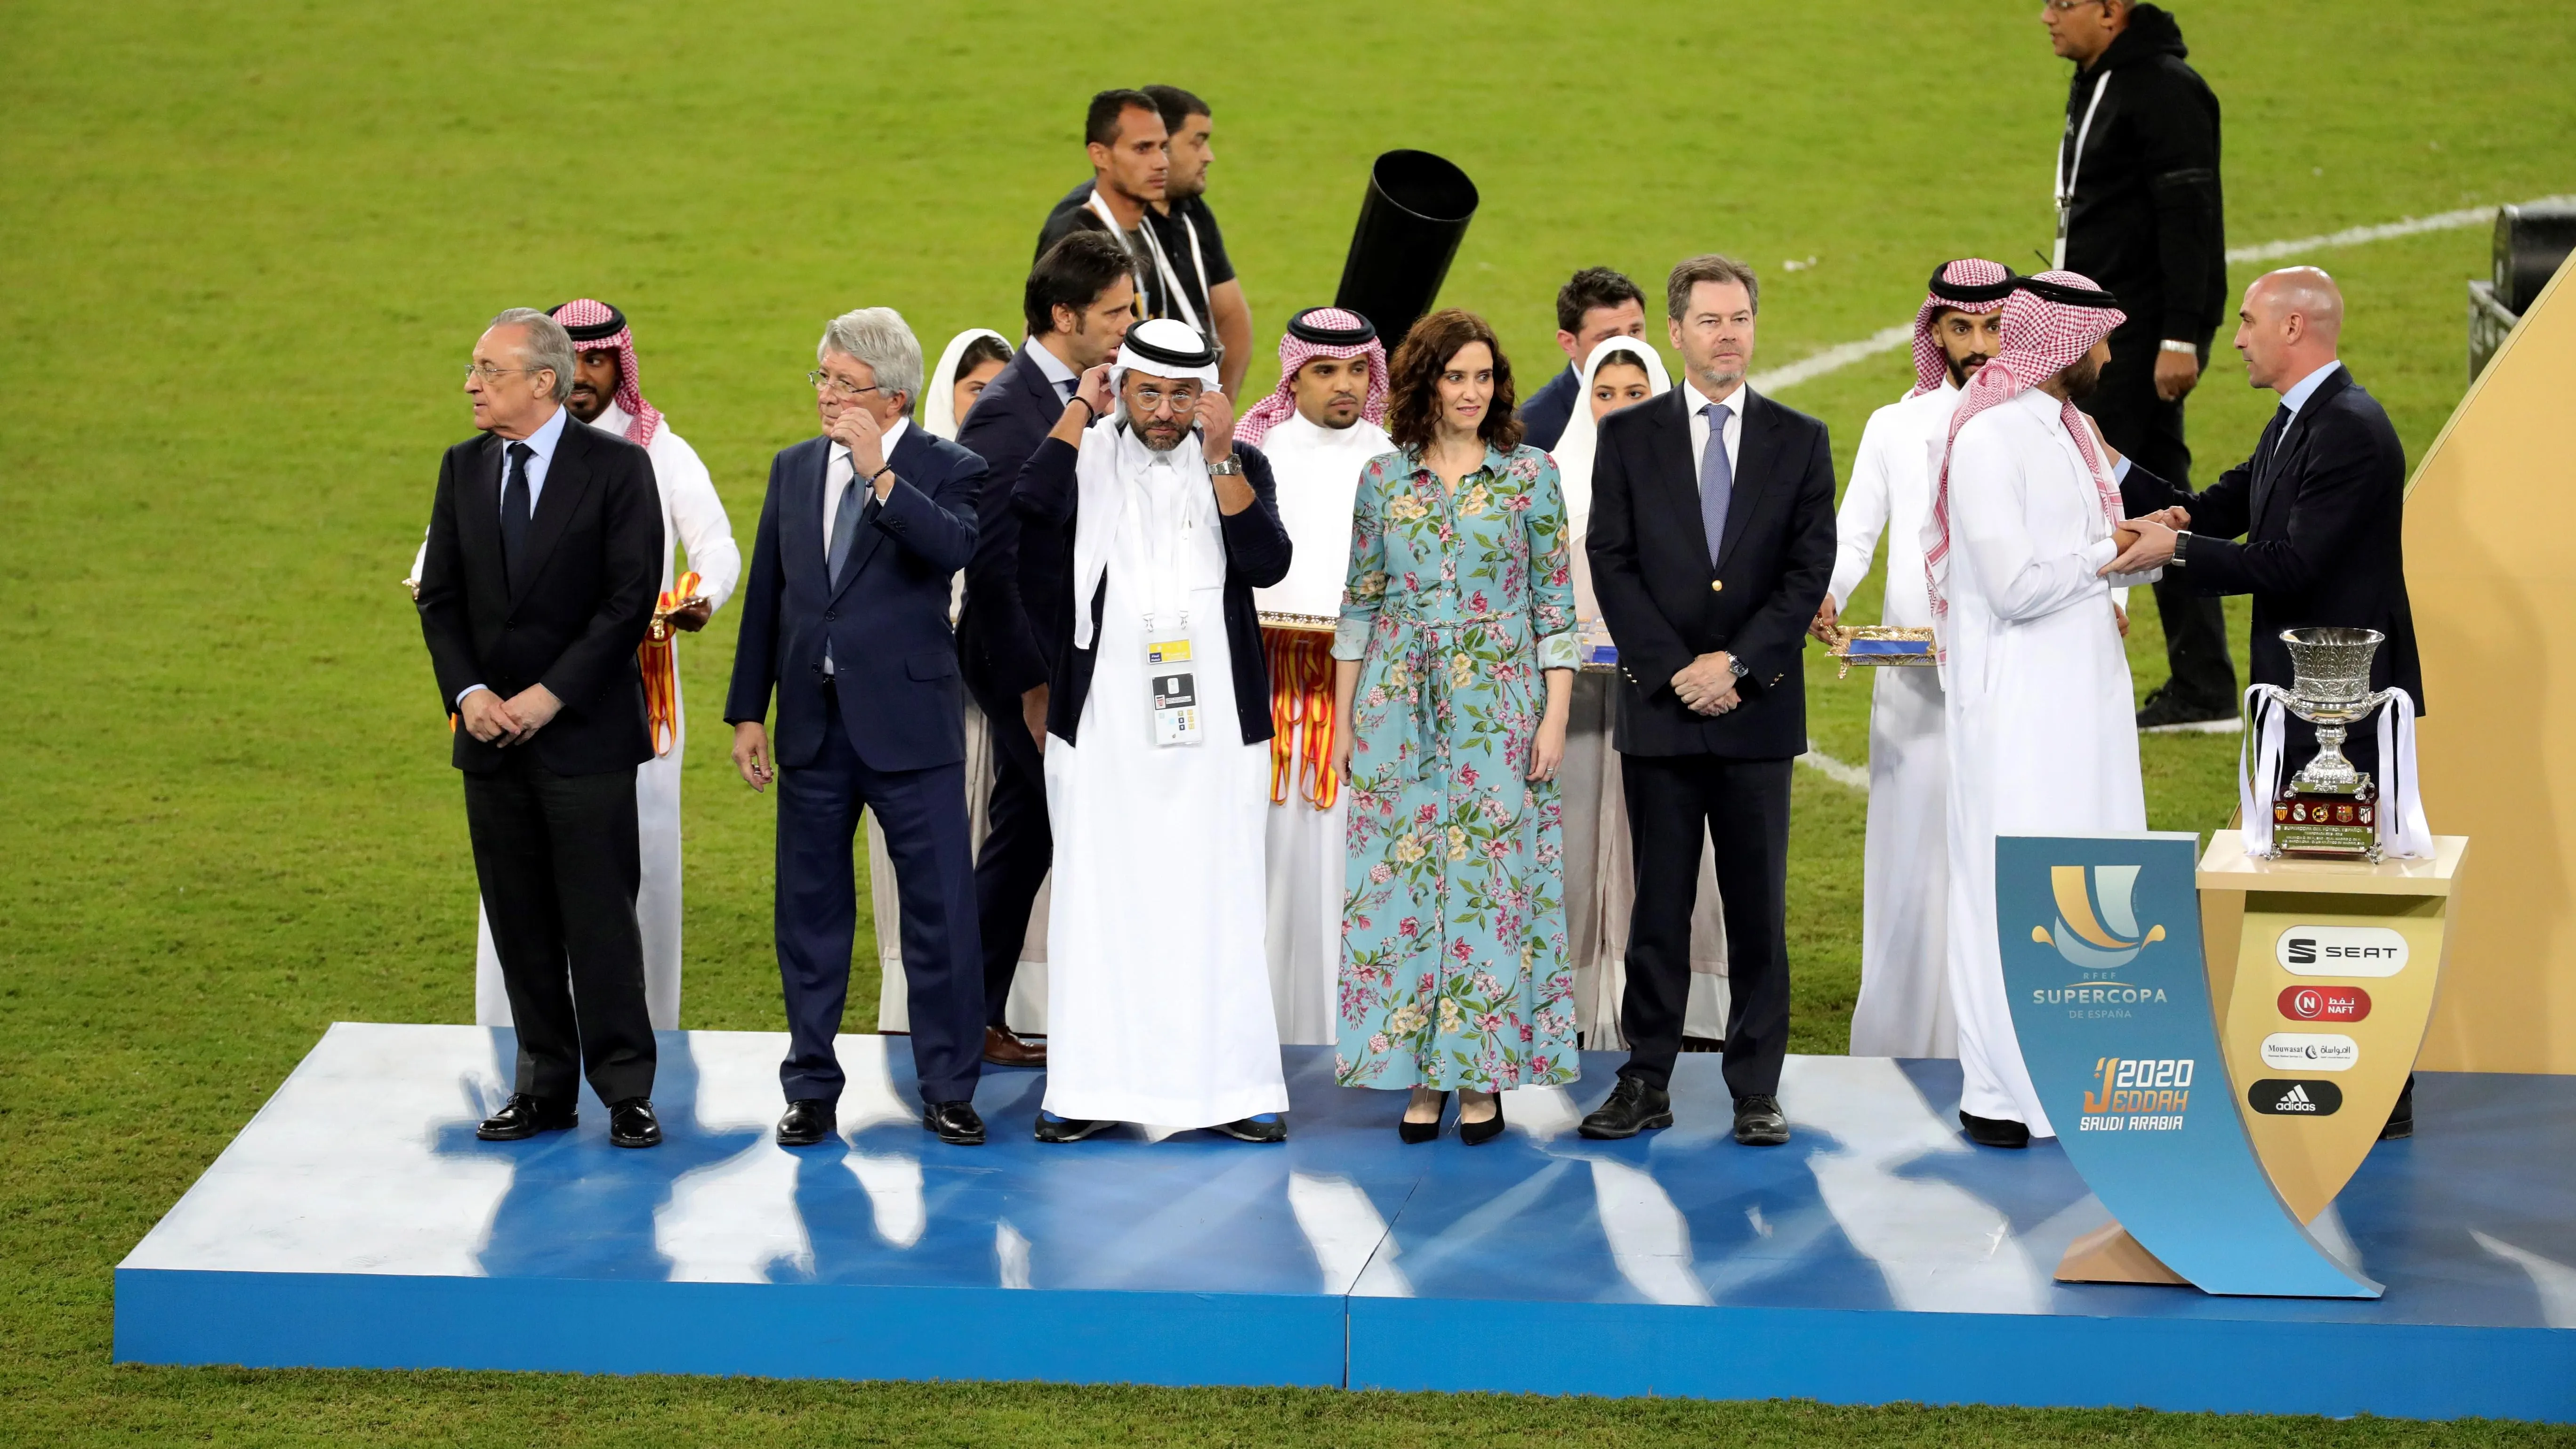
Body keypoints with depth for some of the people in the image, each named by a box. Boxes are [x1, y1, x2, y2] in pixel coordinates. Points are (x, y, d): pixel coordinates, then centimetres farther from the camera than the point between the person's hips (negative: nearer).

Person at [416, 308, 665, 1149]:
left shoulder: (616, 467, -5)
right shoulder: (463, 468, 10)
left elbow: (631, 598, -10)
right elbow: (440, 596, 9)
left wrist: (551, 694, -15)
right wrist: (467, 692, -7)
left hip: (585, 732, -5)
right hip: (492, 733, 5)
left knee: (601, 916, -4)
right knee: (520, 922, 8)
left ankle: (626, 1091, 3)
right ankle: (545, 1088, 16)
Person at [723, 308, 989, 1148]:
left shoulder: (946, 471, -3)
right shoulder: (794, 469, 11)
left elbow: (955, 546, -25)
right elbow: (766, 596, 12)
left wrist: (880, 472, -28)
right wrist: (747, 713, 8)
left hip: (909, 725, -4)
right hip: (813, 725, 4)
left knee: (941, 910, -1)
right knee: (810, 913, 9)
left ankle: (948, 1092, 10)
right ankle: (812, 1092, 19)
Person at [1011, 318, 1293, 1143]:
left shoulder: (1239, 466, 8)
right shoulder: (1088, 457, 5)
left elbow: (1268, 563, -7)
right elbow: (1033, 500, -17)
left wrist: (1221, 461, -15)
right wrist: (1081, 407, -7)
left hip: (1211, 724, 0)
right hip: (1104, 723, 0)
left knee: (1216, 901, 0)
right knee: (1100, 897, 1)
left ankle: (1234, 1086, 4)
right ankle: (1089, 1088, 5)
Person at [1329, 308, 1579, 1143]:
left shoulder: (1530, 476, 1)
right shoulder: (1384, 478, 6)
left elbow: (1557, 604, 1)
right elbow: (1359, 606, 10)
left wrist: (1555, 719, -6)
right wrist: (1343, 722, 7)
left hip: (1499, 709, -2)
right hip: (1400, 707, 2)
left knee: (1493, 878, -2)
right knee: (1404, 880, 1)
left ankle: (1482, 1074, 6)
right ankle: (1420, 1073, 9)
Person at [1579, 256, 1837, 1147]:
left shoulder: (1800, 441, 8)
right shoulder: (1628, 438, 6)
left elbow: (1810, 569, 1)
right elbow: (1612, 567, 0)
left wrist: (1738, 664, -11)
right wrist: (1673, 671, -10)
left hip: (1759, 708, 0)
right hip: (1659, 707, 0)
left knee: (1759, 908, 3)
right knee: (1659, 907, 3)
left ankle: (1756, 1090, 8)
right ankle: (1647, 1083, 8)